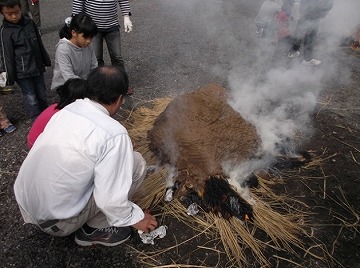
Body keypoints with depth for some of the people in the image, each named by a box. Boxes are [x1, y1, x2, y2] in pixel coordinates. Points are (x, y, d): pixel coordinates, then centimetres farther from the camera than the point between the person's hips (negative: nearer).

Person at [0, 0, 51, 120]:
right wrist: (10, 77, -6)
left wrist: (46, 60, 18)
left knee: (42, 95, 17)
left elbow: (40, 43, 12)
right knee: (31, 99, 2)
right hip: (22, 72, -5)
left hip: (37, 67, 5)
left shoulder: (29, 22, 1)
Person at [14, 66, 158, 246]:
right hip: (57, 221, -7)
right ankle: (95, 229, 6)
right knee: (136, 162, -6)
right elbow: (110, 199, -22)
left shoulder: (65, 110, 0)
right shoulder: (113, 134, -22)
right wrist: (134, 218, -2)